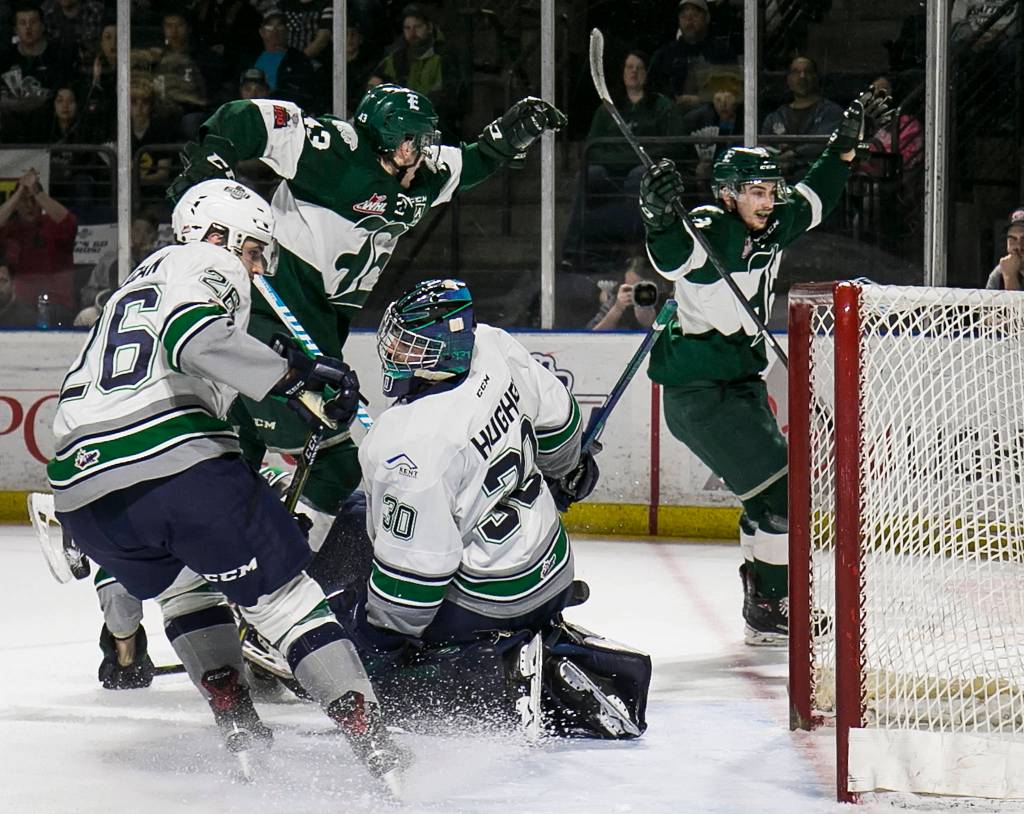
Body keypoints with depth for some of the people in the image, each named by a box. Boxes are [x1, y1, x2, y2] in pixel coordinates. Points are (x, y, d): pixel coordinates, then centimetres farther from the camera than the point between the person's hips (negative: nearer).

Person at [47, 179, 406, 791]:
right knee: (284, 591, 2)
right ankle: (373, 742, -5)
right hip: (179, 463, -7)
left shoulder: (135, 286, 35)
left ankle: (240, 729, 20)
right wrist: (292, 373, -15)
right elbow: (194, 339, -14)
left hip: (80, 485, 7)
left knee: (183, 586, 31)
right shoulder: (205, 265, 8)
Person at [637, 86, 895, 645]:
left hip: (742, 383, 9)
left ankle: (764, 606, 29)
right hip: (698, 393, -9)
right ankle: (770, 612, -8)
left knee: (770, 495, 16)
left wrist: (847, 143, 19)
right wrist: (659, 221, -61)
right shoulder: (707, 234, -20)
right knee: (782, 488, -15)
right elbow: (673, 257, -42)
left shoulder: (772, 228, 5)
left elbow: (815, 198, 24)